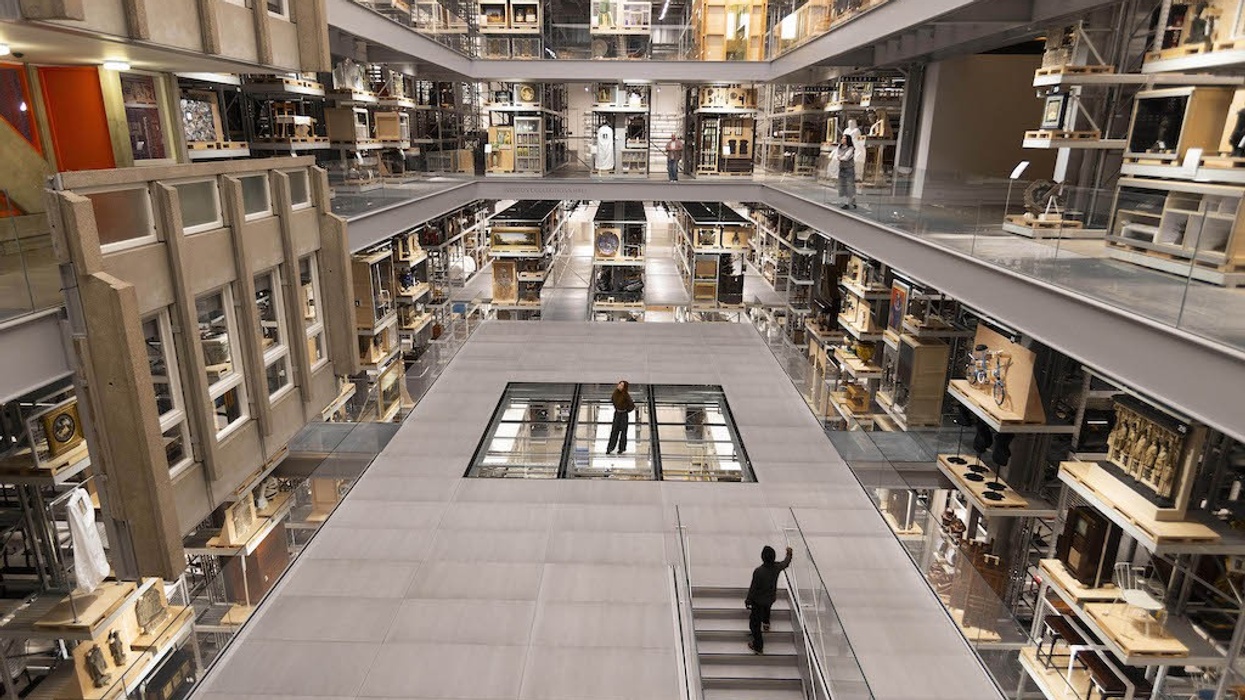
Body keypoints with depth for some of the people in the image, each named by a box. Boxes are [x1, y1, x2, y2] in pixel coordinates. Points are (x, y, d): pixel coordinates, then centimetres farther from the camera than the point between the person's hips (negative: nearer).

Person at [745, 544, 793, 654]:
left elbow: (753, 588, -23)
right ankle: (766, 624, 66)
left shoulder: (758, 571, -35)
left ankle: (758, 646, 26)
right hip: (771, 598, 5)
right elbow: (786, 563, 4)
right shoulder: (777, 567, -21)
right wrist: (789, 553, 24)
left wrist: (748, 600, -5)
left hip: (758, 600, -5)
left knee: (755, 622, 15)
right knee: (766, 608, 40)